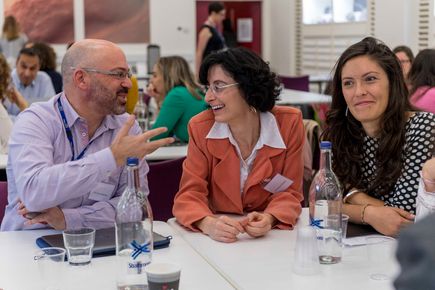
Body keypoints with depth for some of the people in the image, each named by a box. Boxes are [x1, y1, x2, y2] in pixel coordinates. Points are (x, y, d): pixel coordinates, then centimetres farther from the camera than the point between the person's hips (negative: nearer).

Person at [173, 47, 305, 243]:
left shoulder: (289, 123, -8)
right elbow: (190, 194, -8)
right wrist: (208, 224, -29)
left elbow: (289, 194, -3)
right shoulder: (201, 127, -7)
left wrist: (268, 219, -25)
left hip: (271, 235, 1)